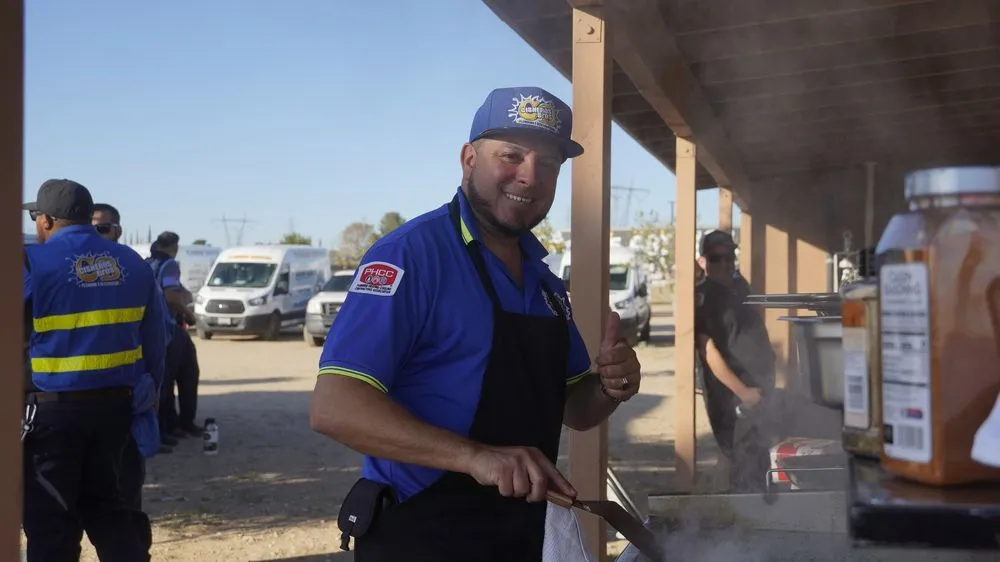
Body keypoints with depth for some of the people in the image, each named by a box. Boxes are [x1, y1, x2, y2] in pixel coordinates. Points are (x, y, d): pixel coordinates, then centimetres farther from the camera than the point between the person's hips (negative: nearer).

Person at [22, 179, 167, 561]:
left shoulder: (33, 262, -11)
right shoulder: (132, 263, 6)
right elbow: (154, 342, 8)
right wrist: (147, 403, 15)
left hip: (52, 406, -5)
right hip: (115, 402, 6)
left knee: (50, 518, 5)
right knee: (105, 504, 19)